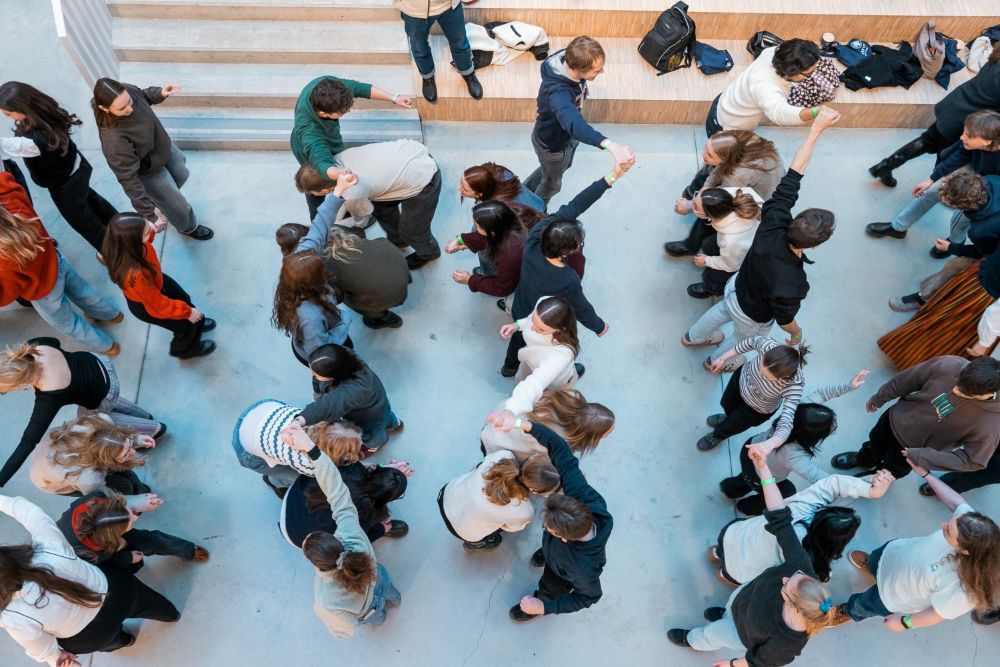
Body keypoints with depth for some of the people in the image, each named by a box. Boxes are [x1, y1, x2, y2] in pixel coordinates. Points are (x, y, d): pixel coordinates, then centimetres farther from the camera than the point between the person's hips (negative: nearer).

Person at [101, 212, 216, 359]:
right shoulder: (135, 274, -47)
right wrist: (187, 312, -16)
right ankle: (186, 349, 51)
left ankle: (197, 323, 60)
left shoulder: (124, 245, -30)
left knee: (184, 298, 28)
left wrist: (152, 229, -21)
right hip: (145, 305, -6)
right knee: (185, 325, 17)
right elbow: (158, 303, -29)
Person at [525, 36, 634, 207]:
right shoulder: (557, 92, -49)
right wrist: (610, 145, -84)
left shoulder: (571, 60, -24)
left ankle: (526, 189, 62)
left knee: (564, 166, 36)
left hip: (567, 134, 8)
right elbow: (573, 123, -68)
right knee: (552, 184, 22)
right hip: (552, 143, -7)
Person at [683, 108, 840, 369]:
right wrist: (797, 333, -2)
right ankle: (718, 360, 64)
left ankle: (694, 337, 68)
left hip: (736, 286, 5)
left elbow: (793, 175, -30)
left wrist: (817, 127, -28)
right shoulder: (790, 286, -46)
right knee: (742, 339, 31)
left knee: (723, 311, 38)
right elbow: (784, 318, -25)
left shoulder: (774, 223, -36)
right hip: (751, 316, -5)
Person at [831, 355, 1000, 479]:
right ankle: (864, 460, 66)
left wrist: (921, 457, -27)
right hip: (896, 418, 2)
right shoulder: (948, 365, -32)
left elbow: (974, 460, -26)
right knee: (875, 443, 32)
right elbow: (908, 379, -15)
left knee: (891, 471, 26)